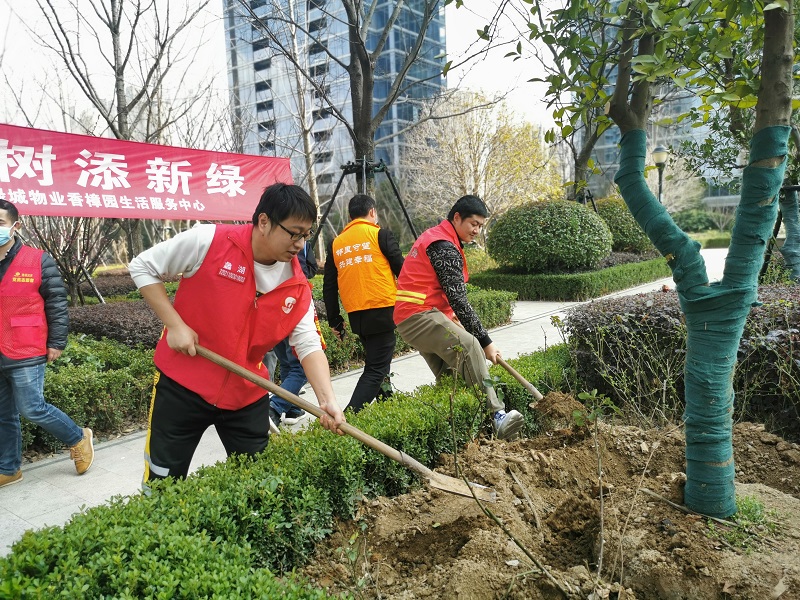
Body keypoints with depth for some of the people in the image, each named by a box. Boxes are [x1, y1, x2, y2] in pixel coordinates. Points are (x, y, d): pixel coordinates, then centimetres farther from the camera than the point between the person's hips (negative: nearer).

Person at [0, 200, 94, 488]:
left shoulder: (38, 261, -7)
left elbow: (57, 304, -5)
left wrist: (56, 343, -6)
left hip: (26, 354, -5)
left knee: (32, 408, -5)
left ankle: (79, 438, 18)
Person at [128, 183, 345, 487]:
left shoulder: (297, 286, -7)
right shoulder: (208, 241, -17)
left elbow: (309, 346, -8)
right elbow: (142, 267, -6)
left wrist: (327, 400, -23)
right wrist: (174, 324, -14)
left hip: (247, 394, 3)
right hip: (181, 383, -3)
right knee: (163, 484, 11)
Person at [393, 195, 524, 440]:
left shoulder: (434, 236, 20)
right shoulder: (444, 247, -13)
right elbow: (458, 299, -18)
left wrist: (453, 319, 16)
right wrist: (485, 341, -15)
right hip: (420, 316, -12)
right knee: (469, 346, -30)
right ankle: (496, 415, -38)